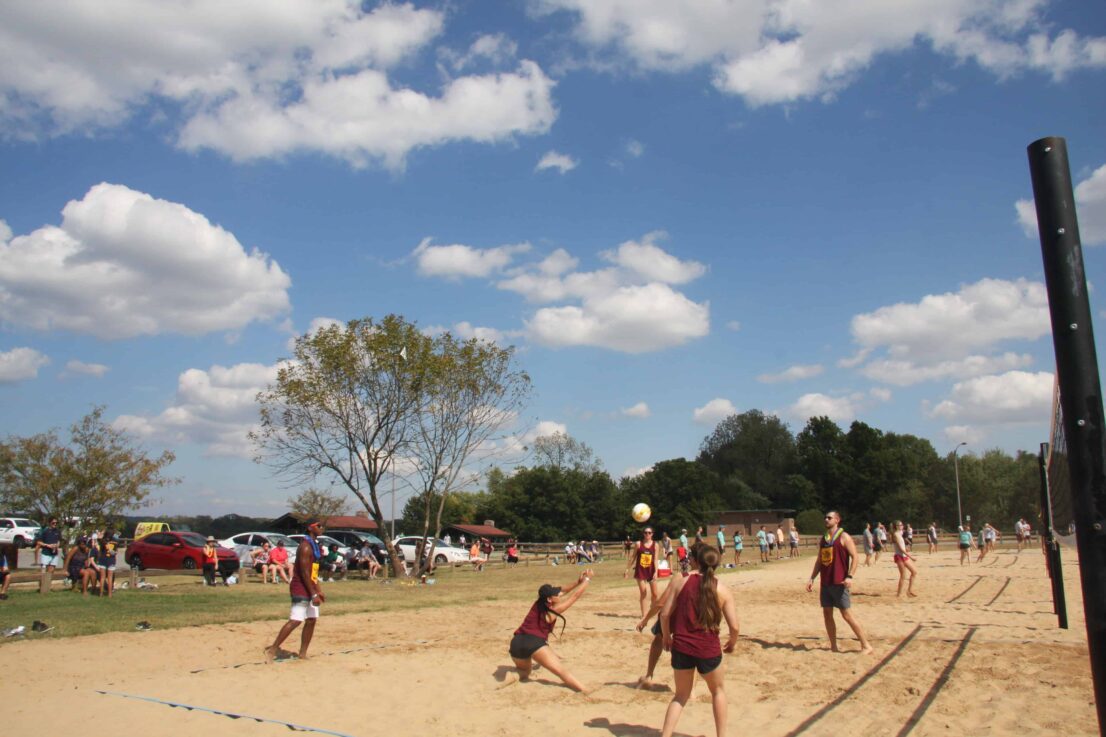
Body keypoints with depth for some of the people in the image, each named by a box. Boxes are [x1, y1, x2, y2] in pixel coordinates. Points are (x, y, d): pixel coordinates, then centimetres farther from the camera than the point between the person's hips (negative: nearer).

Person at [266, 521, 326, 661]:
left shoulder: (315, 545, 14)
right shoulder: (305, 546, -16)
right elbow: (304, 573, -21)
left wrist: (318, 591, 17)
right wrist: (313, 594, -22)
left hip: (310, 590, 9)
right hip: (301, 589, -9)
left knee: (311, 620, 8)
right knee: (295, 620, -11)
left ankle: (303, 653, 13)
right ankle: (273, 648, -3)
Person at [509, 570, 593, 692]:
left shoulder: (538, 603, 16)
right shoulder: (553, 610, -2)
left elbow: (562, 590, 26)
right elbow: (575, 595, 4)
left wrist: (578, 581, 22)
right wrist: (587, 579, 14)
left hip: (517, 642, 7)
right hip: (534, 643, -7)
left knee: (524, 673, 30)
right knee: (561, 671, -10)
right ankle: (585, 692, -25)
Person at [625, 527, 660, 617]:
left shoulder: (655, 545, -1)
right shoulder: (639, 544, -1)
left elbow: (655, 559, -5)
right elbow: (633, 557, 5)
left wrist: (656, 572, -16)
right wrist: (627, 569, 5)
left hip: (651, 570, 1)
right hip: (641, 570, -1)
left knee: (654, 593, 3)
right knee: (643, 593, -1)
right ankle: (644, 613, 7)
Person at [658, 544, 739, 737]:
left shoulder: (681, 582, -1)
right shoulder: (723, 591, -2)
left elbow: (665, 614, -1)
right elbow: (734, 627, -3)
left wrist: (666, 636, 15)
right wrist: (732, 642, 18)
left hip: (681, 647, 1)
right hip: (708, 649, -1)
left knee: (681, 695, 20)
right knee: (718, 690, 26)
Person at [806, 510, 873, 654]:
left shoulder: (843, 537, -7)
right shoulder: (822, 539, 13)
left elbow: (854, 557, -12)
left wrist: (850, 576, -22)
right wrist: (812, 579, 10)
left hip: (839, 583, -7)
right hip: (825, 583, 7)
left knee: (847, 615, -5)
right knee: (827, 614, 7)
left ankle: (866, 646, 6)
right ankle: (833, 647, 16)